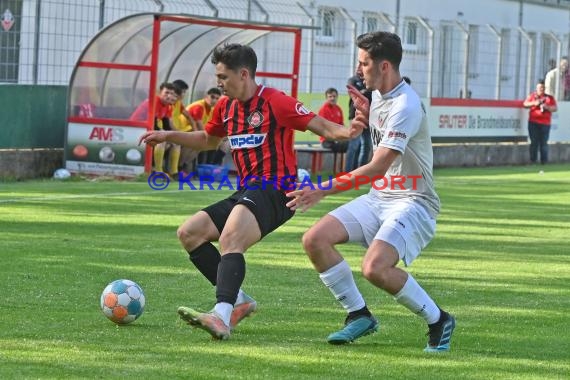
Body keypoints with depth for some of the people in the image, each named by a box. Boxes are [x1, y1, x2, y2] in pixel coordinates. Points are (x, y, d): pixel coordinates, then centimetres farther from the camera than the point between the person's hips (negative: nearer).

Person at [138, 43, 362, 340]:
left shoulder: (275, 102, -9)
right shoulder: (226, 106, 14)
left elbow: (321, 126, -11)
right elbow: (208, 140, 34)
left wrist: (347, 132, -31)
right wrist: (169, 136, 24)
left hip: (275, 191, -9)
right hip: (246, 193, 9)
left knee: (230, 240, -32)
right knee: (189, 233, 2)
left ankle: (221, 316, -46)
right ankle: (238, 301, 1)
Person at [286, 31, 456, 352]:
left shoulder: (405, 106, -21)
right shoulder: (379, 94, 9)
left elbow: (378, 168, -28)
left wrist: (323, 191, -30)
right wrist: (367, 116, 9)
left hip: (412, 202, -9)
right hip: (379, 197, 9)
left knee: (375, 267, -30)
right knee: (315, 239, -6)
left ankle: (439, 321, -8)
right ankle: (359, 315, 6)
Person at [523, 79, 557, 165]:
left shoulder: (550, 97, 9)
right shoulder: (532, 96, 11)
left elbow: (555, 108, 5)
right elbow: (525, 104, 5)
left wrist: (547, 107, -14)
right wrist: (534, 103, -12)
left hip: (545, 123, 0)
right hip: (533, 122, 0)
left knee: (544, 143, -2)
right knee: (534, 142, 0)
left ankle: (544, 161, 2)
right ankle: (533, 161, 4)